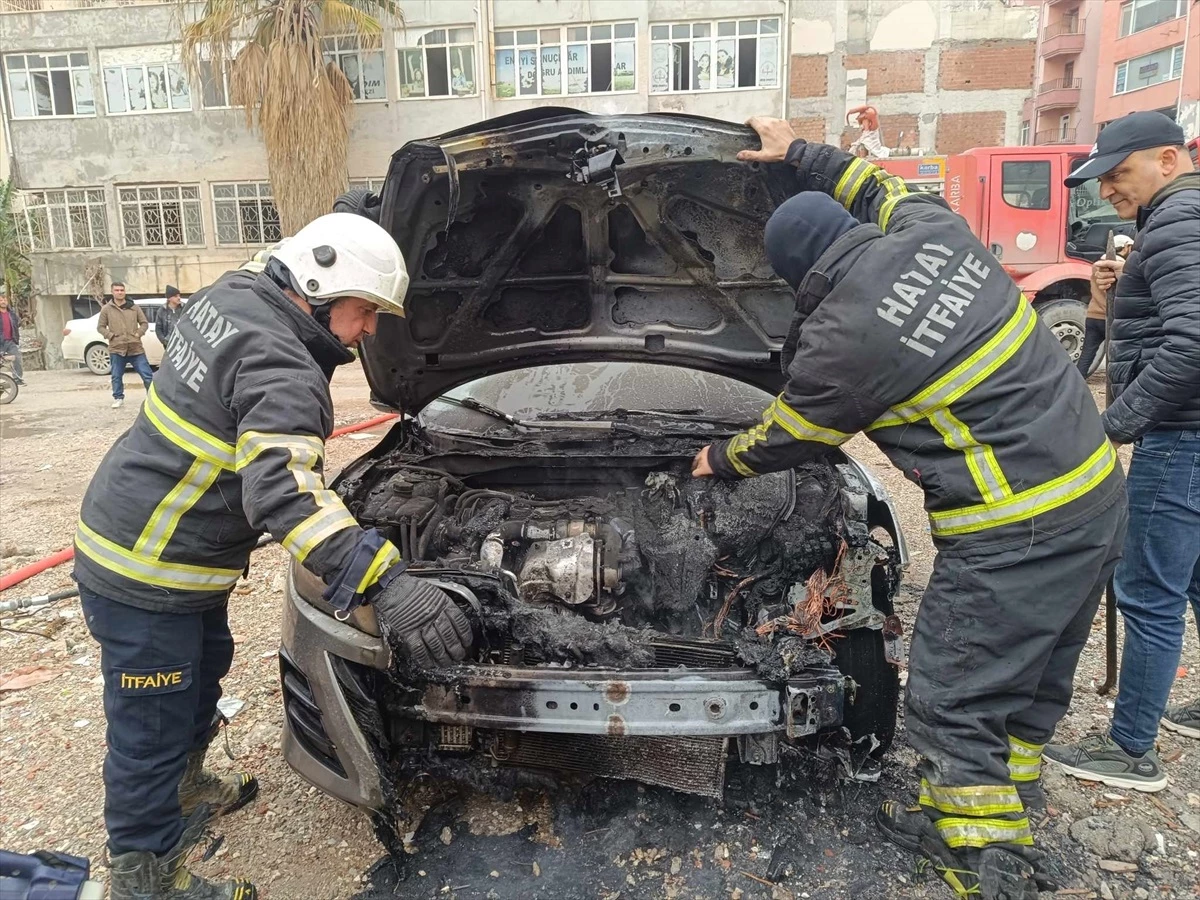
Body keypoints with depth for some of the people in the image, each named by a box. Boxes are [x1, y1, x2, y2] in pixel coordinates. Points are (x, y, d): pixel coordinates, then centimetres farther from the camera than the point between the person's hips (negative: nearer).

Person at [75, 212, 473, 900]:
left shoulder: (229, 296, 1)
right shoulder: (282, 371, -28)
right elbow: (282, 489, -42)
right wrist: (385, 584, -49)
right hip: (143, 576, -10)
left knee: (205, 672, 27)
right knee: (154, 730, 5)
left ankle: (184, 790, 50)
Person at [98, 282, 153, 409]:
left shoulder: (134, 307, 7)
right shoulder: (106, 309, 4)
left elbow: (144, 323, 11)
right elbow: (100, 327, 8)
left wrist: (139, 333, -5)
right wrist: (110, 335, -8)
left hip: (136, 348, 0)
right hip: (116, 348, 0)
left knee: (147, 374, -2)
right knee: (117, 376, 7)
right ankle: (118, 398, 20)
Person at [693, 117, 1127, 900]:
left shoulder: (843, 336, -15)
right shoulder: (937, 230, 3)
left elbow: (786, 438, 2)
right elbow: (884, 190, 29)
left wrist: (721, 462, 21)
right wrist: (801, 155, 35)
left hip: (1016, 534, -9)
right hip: (1098, 493, 10)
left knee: (952, 706, 5)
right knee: (1029, 691, 20)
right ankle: (965, 823, 40)